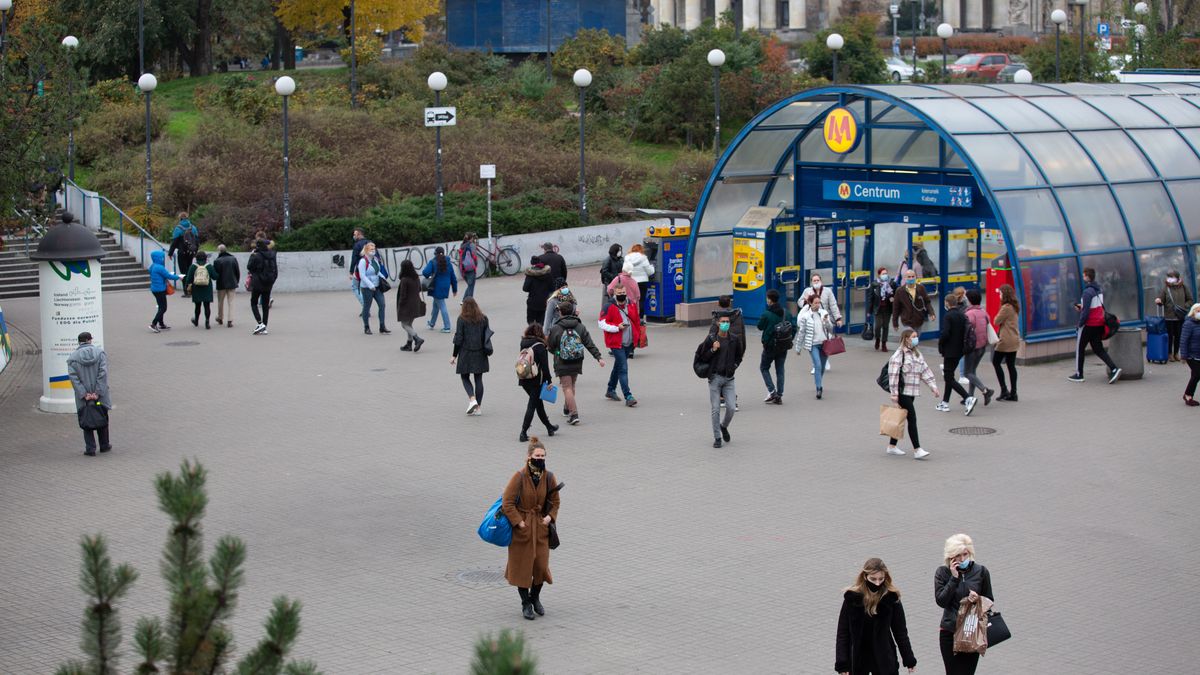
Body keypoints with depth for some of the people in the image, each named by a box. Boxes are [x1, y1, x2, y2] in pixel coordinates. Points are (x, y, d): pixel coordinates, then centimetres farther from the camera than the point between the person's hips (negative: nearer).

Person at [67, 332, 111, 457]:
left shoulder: (73, 357, -3)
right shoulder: (100, 353, -3)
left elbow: (73, 377, -11)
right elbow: (103, 373, -12)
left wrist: (84, 394, -13)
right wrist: (97, 392, -13)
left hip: (83, 397, -1)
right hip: (100, 395, 1)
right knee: (103, 420, 16)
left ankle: (90, 448, 3)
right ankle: (104, 445, 26)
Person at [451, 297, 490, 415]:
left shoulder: (462, 319, -10)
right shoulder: (483, 318, 1)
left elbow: (458, 339, -9)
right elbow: (487, 337, 6)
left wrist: (454, 355, -2)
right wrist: (487, 350, 17)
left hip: (466, 353, -3)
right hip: (480, 353, 3)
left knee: (465, 377, 10)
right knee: (478, 379, 8)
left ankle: (472, 399, -12)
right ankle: (478, 407, 8)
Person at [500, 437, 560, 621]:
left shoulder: (548, 477, -2)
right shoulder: (519, 477, -16)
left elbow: (555, 501, 13)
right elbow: (507, 503, -14)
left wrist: (550, 517, -4)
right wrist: (519, 523, -16)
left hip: (541, 527, 4)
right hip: (521, 528, -4)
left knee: (541, 564, 3)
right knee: (522, 565, 4)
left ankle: (535, 598, 29)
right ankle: (526, 604, 19)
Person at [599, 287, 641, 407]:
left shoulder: (632, 305, 6)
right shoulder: (609, 307, -11)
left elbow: (637, 321, 19)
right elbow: (602, 323, -12)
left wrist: (637, 334, 17)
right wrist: (617, 327, -20)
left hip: (629, 343, 6)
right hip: (616, 343, -6)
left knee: (618, 366, 20)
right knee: (623, 369, -12)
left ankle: (611, 390, 36)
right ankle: (628, 397, -15)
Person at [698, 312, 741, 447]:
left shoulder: (734, 339, 2)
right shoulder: (711, 338, -5)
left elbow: (739, 355, 20)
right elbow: (702, 357, 0)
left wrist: (734, 365, 6)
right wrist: (713, 350, -15)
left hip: (729, 378, 2)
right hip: (715, 378, -2)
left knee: (731, 408, -5)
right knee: (716, 410, -1)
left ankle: (724, 426, 25)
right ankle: (717, 438, 9)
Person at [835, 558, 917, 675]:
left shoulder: (891, 597, -8)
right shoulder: (852, 597, -9)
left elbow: (900, 630, 1)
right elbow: (843, 632, -5)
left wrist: (909, 660, 2)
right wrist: (842, 664, -9)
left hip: (884, 658, -1)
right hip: (858, 660, 1)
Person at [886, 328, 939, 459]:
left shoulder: (917, 354, 15)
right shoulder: (899, 354, -12)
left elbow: (925, 370, 17)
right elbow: (893, 374, -16)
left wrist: (933, 385, 9)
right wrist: (894, 393, -18)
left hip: (912, 393, 8)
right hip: (903, 392, -8)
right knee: (912, 419, -12)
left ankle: (892, 446, 24)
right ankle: (917, 450, -13)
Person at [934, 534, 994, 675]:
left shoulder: (980, 571, 1)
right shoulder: (943, 572, -1)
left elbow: (990, 600, 9)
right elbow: (941, 601, -11)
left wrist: (978, 599, -14)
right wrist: (954, 578, -15)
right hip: (950, 632, 0)